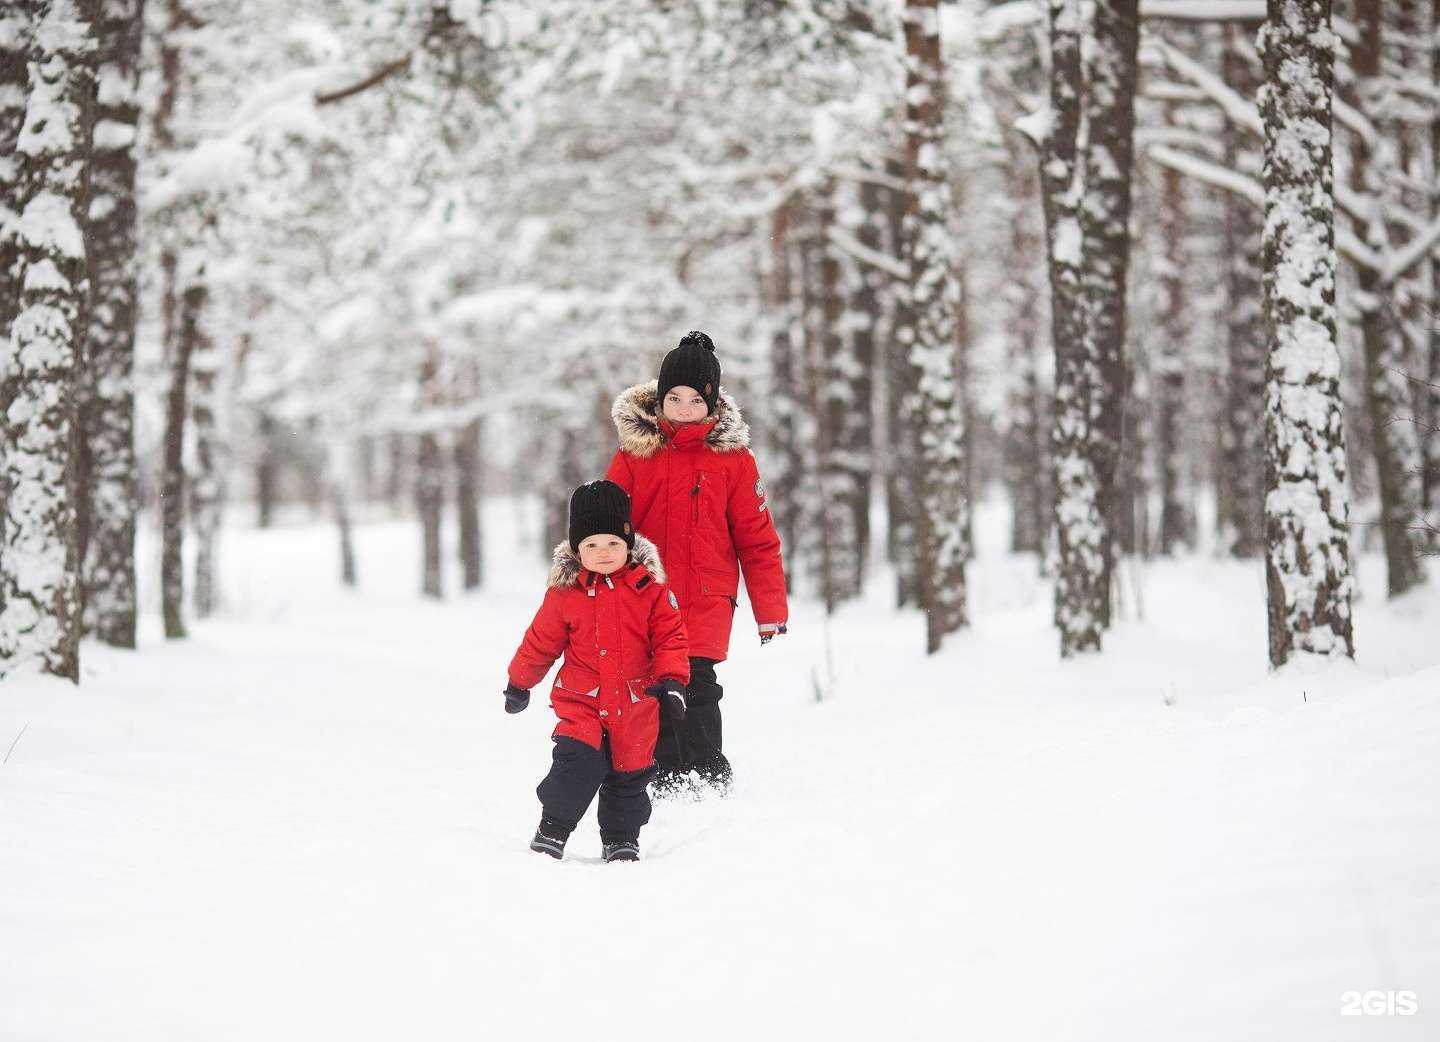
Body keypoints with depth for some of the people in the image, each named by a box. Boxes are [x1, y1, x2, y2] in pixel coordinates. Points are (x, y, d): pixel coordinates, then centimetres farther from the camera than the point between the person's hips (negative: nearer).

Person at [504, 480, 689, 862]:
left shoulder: (649, 587, -3)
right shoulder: (565, 591, -3)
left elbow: (669, 636, 0)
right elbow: (541, 640, 8)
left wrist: (671, 680, -13)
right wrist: (519, 683, 17)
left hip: (635, 702, 1)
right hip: (582, 701, -1)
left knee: (629, 773, 11)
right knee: (577, 760, -19)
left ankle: (622, 838, 29)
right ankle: (552, 830, -6)